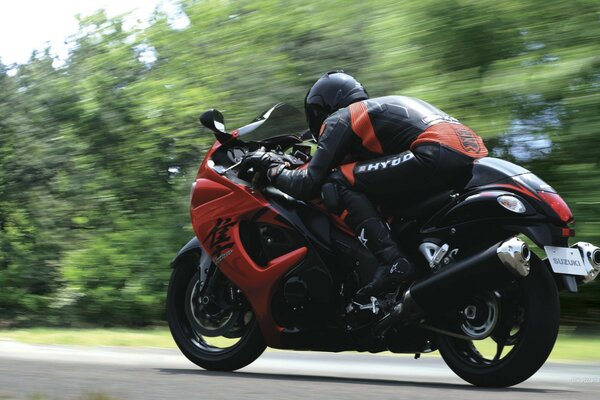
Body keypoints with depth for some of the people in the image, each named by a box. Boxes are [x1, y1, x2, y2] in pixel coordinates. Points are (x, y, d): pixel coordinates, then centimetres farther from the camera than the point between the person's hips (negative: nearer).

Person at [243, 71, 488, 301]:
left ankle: (391, 262, -19)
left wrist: (273, 168, 19)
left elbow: (310, 185, 2)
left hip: (438, 153, -9)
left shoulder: (339, 119, 9)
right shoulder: (381, 106, 34)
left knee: (338, 184, -5)